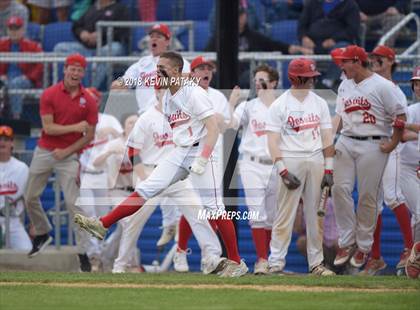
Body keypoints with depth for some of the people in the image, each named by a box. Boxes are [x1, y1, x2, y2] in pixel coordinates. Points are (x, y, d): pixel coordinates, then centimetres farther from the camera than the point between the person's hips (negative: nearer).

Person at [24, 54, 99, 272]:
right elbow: (48, 127, -11)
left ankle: (83, 252, -9)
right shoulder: (49, 95, -4)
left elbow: (89, 136, -1)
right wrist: (74, 127, -20)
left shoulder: (88, 102, -2)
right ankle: (42, 234, 34)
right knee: (30, 197, 9)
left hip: (69, 156, -2)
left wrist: (67, 151, -11)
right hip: (44, 153, 2)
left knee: (73, 203, -10)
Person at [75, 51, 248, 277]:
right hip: (179, 153, 8)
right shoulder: (167, 97, 13)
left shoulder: (194, 94, -13)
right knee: (146, 189, 0)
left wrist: (202, 160, -25)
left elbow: (213, 129, -18)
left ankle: (236, 262, -5)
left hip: (199, 151, -8)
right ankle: (102, 225, -4)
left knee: (213, 206, -9)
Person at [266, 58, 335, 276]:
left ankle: (316, 263, 11)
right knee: (285, 214, -7)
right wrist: (283, 171, -15)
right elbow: (273, 141, -6)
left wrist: (328, 169, 4)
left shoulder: (319, 103, 11)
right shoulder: (279, 105, -2)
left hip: (316, 160, 4)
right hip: (290, 160, -4)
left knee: (315, 214, 6)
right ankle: (276, 263, -5)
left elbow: (326, 137, 11)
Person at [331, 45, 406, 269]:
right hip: (346, 143, 6)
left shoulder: (382, 86, -7)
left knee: (368, 196, -2)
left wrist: (393, 143, -8)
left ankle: (364, 246, 9)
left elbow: (400, 116, -5)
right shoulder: (344, 86, 14)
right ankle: (346, 242, 4)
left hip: (373, 146, -6)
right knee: (340, 188, -5)